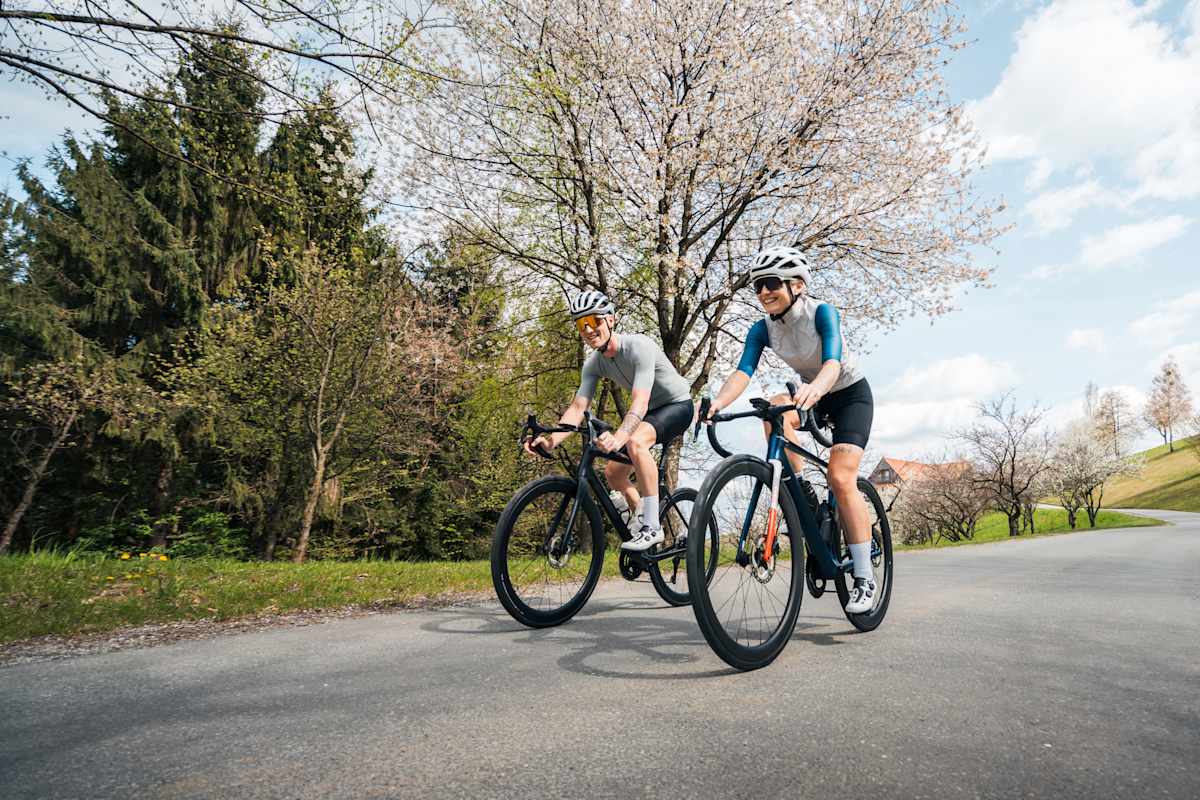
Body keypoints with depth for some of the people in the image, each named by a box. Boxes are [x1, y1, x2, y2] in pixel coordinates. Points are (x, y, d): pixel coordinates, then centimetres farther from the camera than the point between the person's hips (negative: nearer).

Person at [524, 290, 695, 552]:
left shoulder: (639, 347, -31)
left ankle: (652, 526, -27)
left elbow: (639, 403, -42)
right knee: (613, 473, 4)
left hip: (678, 405, -8)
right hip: (651, 411, 8)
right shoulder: (594, 363, -9)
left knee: (635, 442, -36)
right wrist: (550, 440, -34)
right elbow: (578, 407, -16)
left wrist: (618, 437, -59)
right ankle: (645, 522, 25)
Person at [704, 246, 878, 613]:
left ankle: (864, 577, -9)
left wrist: (814, 389, -63)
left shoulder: (821, 312, -25)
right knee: (773, 408, -29)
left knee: (841, 479, -20)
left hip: (851, 393, -5)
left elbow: (833, 362, -40)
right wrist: (716, 403, -46)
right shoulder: (762, 329, -12)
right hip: (812, 395, 5)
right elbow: (742, 372, -26)